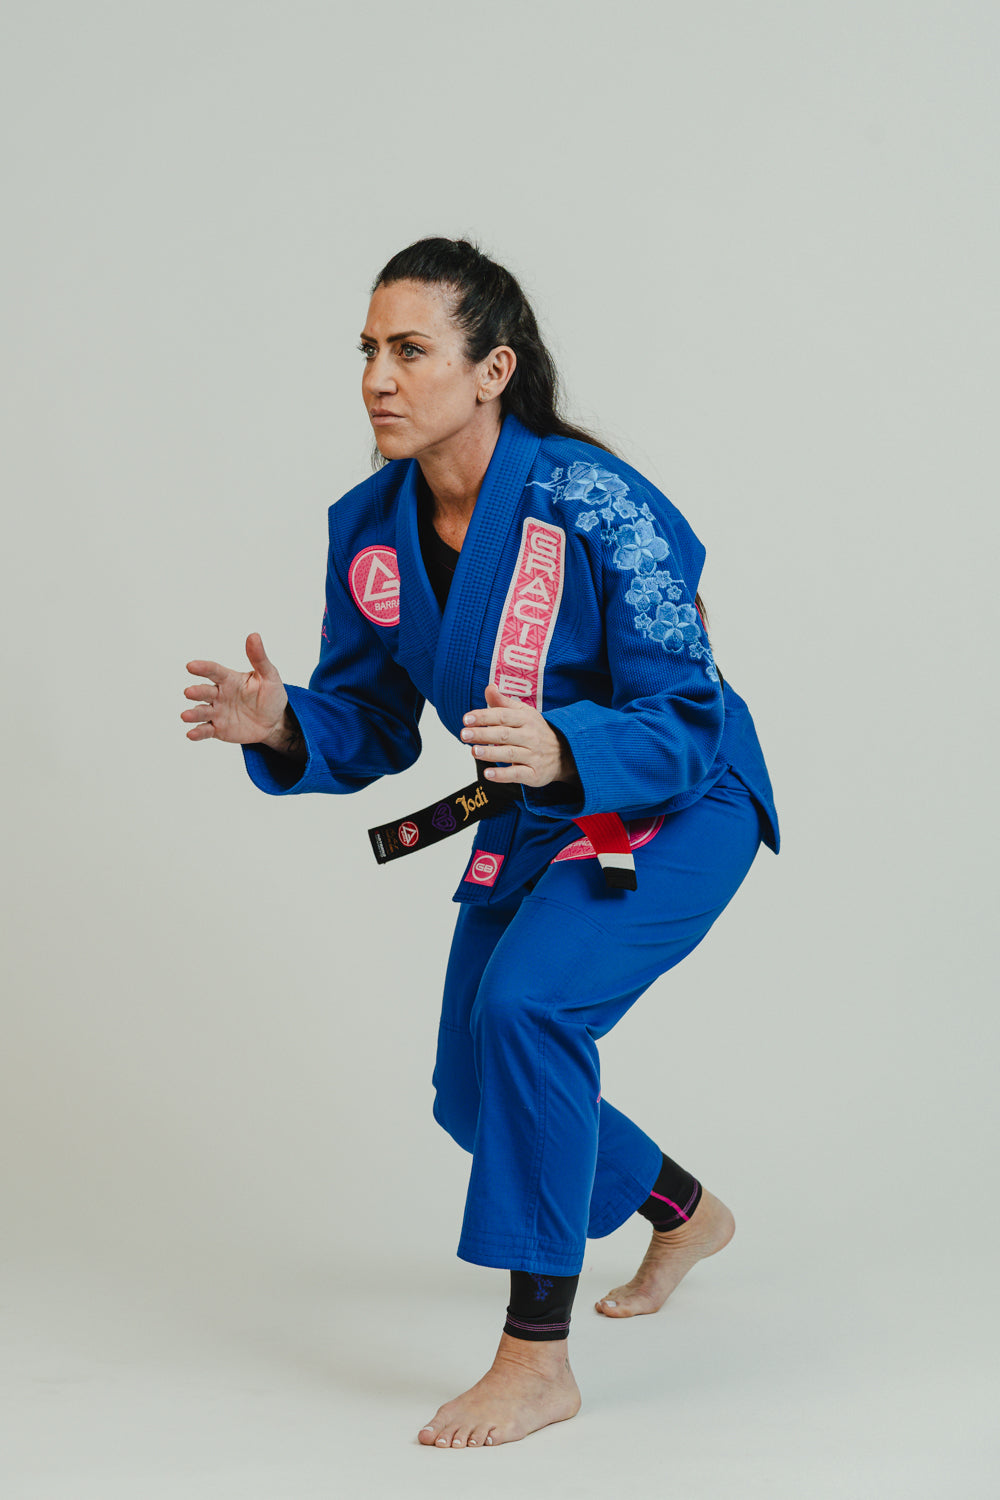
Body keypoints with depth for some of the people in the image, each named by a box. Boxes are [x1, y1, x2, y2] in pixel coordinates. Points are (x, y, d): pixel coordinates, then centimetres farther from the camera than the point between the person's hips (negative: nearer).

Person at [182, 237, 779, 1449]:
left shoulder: (596, 508, -29)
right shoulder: (371, 528, -10)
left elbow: (686, 721, -28)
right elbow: (373, 727, -2)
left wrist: (562, 751, -47)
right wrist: (284, 727, -24)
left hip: (680, 812, -7)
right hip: (532, 819, 8)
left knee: (527, 998, -31)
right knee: (476, 1092, 14)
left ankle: (538, 1360, -20)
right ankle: (685, 1216, 45)